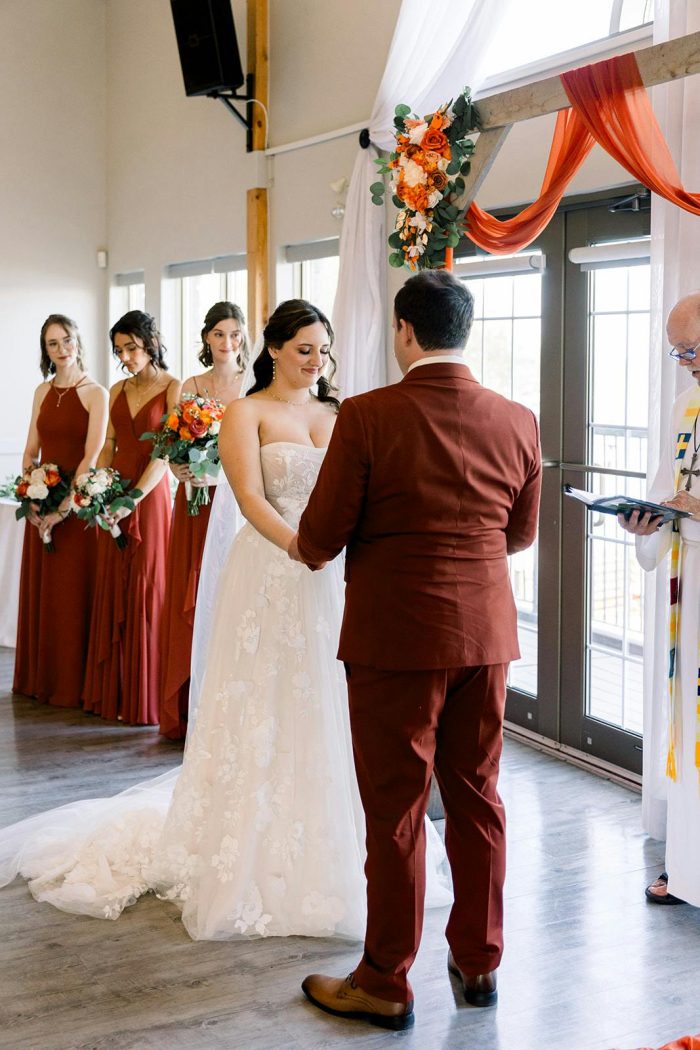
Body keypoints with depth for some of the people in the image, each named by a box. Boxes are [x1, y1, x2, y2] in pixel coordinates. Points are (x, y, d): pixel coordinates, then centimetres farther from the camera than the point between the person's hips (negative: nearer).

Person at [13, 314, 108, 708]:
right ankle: (41, 679, 21)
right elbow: (31, 451, 11)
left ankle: (74, 685, 8)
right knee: (42, 591, 10)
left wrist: (64, 507, -19)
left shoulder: (95, 393, -7)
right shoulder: (43, 391, 11)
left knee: (74, 593, -1)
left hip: (79, 505, -6)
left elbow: (92, 456, -14)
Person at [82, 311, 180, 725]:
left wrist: (132, 501, -19)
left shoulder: (172, 388, -6)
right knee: (113, 589, 9)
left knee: (145, 592, -3)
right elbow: (108, 447, 14)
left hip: (150, 496, -6)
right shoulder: (118, 390, 13)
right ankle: (113, 690, 17)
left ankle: (146, 699, 5)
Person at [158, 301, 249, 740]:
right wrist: (182, 469, -14)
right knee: (191, 600, 2)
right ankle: (190, 711, 9)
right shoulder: (191, 387, 9)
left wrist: (217, 473, -19)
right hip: (195, 506, 2)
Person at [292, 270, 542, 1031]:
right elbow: (521, 533, 11)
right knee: (476, 799, 17)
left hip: (396, 639, -4)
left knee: (395, 811, 6)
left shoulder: (367, 417, -15)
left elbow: (320, 537, -10)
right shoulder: (517, 422, -1)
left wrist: (301, 548, 13)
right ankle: (478, 961, 29)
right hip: (485, 635, 5)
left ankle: (385, 984, 19)